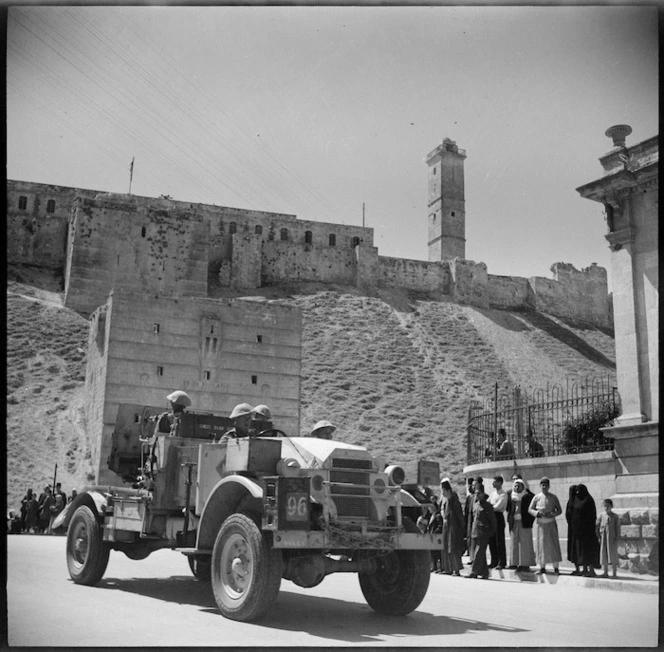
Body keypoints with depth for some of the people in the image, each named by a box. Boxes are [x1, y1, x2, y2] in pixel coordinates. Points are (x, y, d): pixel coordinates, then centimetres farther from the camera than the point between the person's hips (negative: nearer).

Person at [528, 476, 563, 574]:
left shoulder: (553, 497, 2)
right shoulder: (537, 497, 4)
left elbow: (559, 510, 4)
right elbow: (530, 509, 7)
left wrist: (551, 514, -14)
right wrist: (537, 513, -13)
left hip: (551, 523, -1)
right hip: (541, 524, 1)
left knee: (553, 544, -6)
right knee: (541, 545, 2)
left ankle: (556, 568, -1)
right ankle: (542, 567, 10)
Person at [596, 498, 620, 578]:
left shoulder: (615, 516, -1)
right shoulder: (601, 516, 4)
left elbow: (618, 528, -2)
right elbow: (597, 527, 6)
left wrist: (616, 538, -7)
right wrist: (598, 537, 0)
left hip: (612, 538, -2)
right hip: (603, 538, 2)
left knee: (613, 554, 1)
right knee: (603, 554, 6)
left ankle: (614, 573, 9)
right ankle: (605, 572, 16)